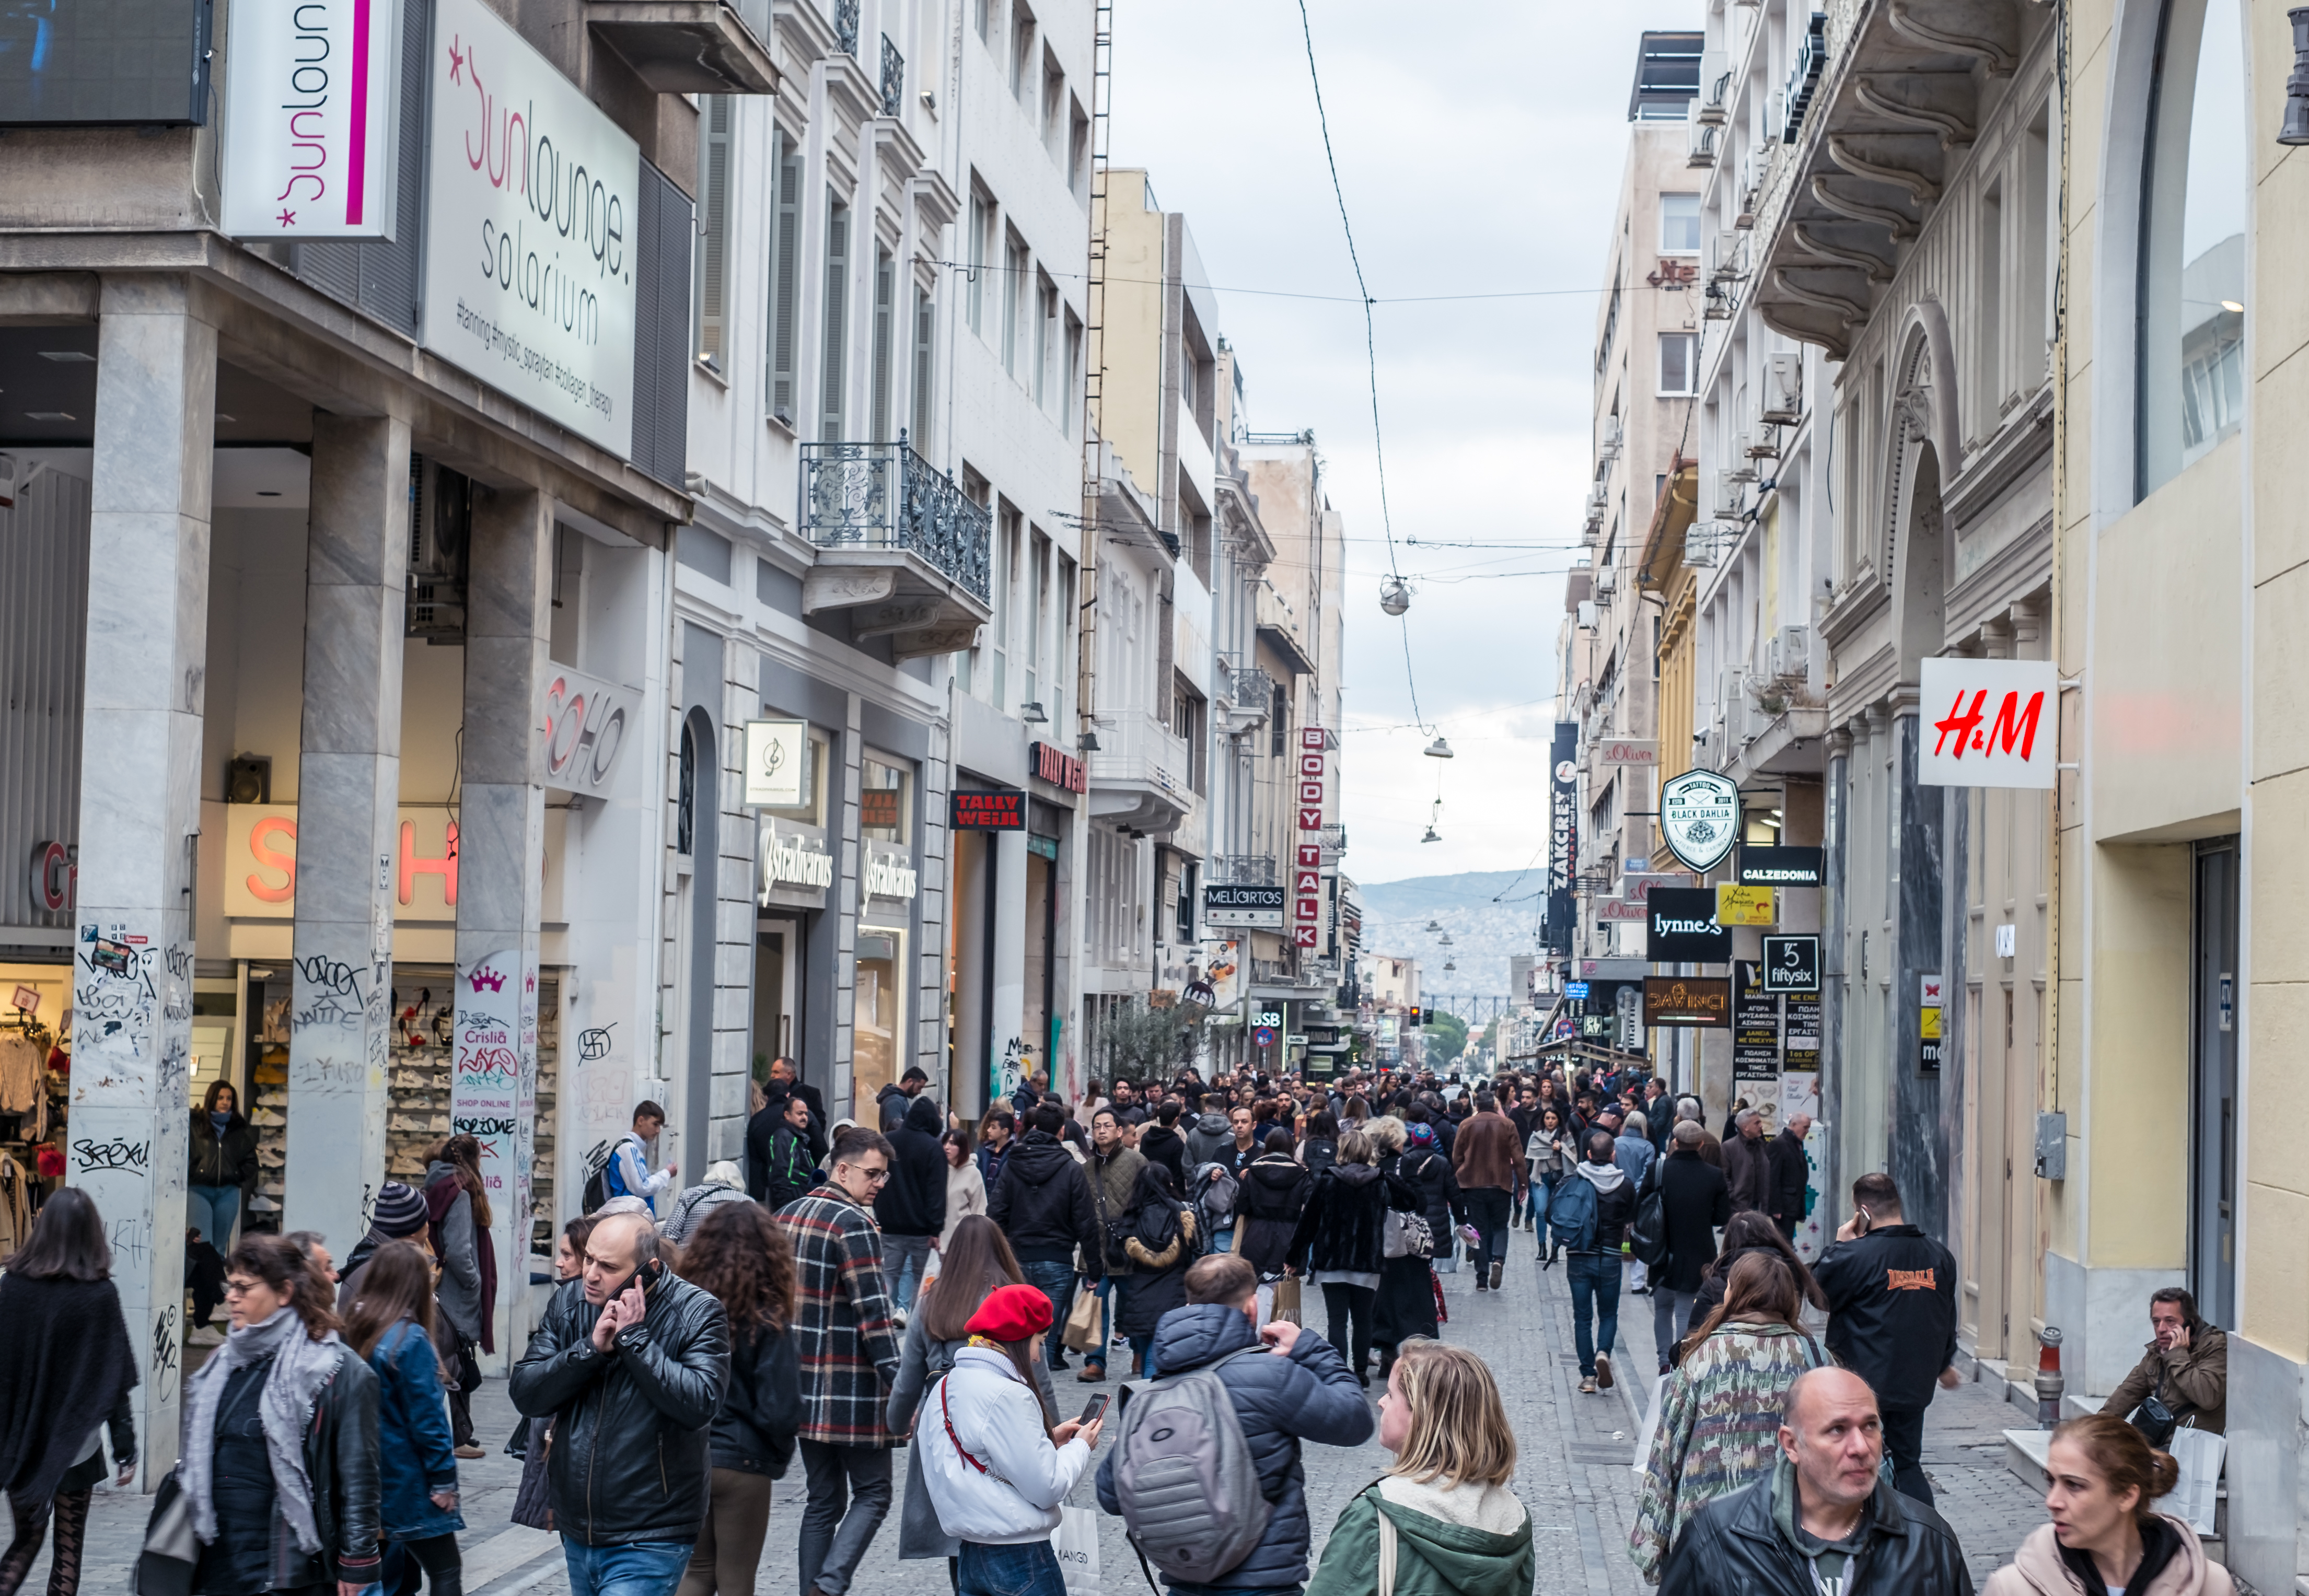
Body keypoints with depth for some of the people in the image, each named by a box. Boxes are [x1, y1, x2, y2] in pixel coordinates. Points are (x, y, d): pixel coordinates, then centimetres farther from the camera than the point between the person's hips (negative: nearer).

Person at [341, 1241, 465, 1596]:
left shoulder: (353, 1331, 5)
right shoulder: (410, 1340, -16)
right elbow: (427, 1417, -16)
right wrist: (444, 1480, -9)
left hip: (371, 1482, 8)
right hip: (408, 1483, -8)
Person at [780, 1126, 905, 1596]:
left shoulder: (788, 1216, 12)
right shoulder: (854, 1225, -14)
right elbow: (873, 1311, -18)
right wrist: (898, 1382, -18)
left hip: (804, 1385, 8)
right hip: (852, 1388, -8)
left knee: (823, 1499, 14)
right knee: (872, 1493, 1)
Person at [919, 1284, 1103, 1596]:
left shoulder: (947, 1385, 8)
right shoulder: (1007, 1395, -19)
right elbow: (1047, 1488, -17)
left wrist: (1050, 1441, 10)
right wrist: (1080, 1446, 0)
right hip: (1020, 1557, -8)